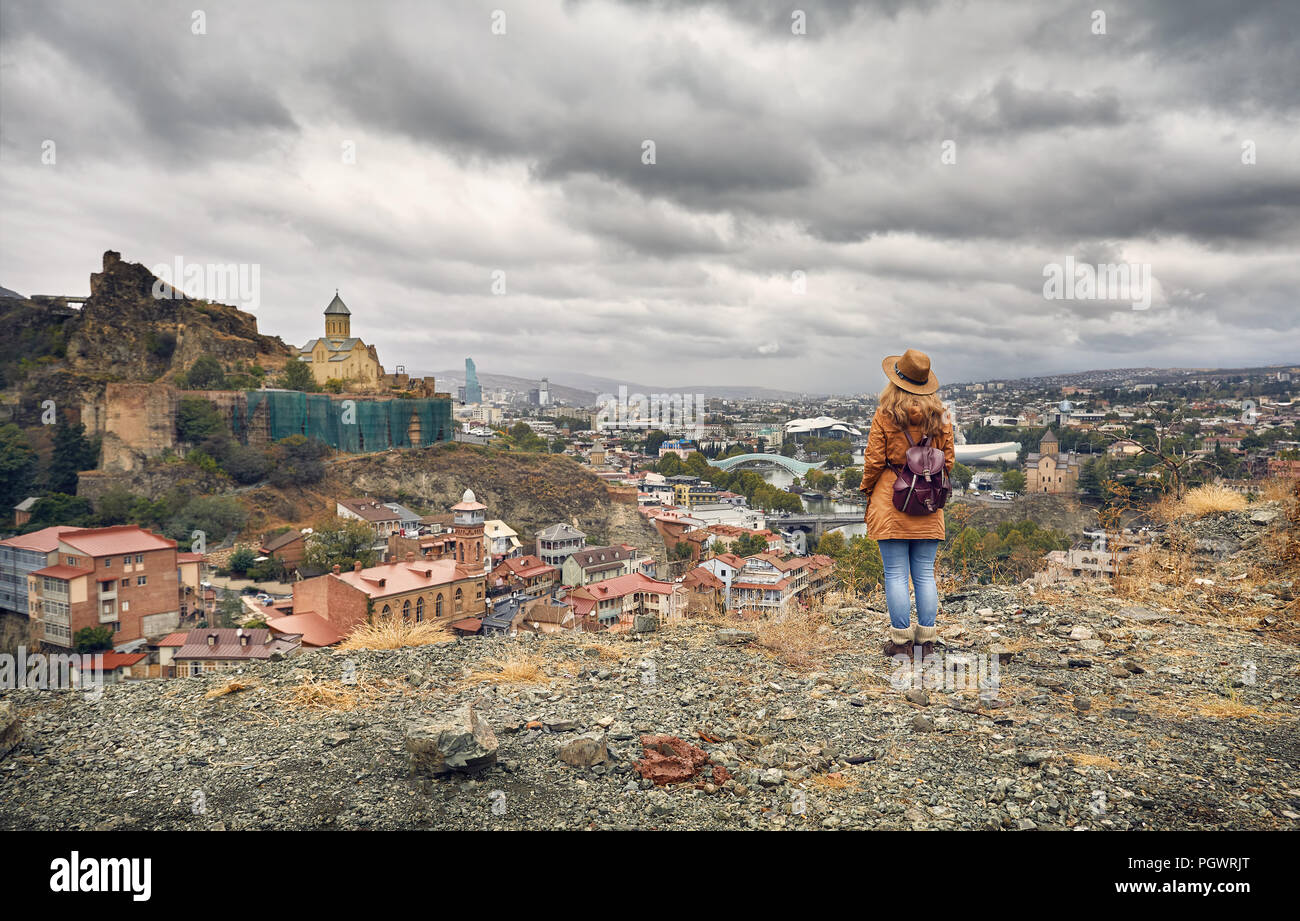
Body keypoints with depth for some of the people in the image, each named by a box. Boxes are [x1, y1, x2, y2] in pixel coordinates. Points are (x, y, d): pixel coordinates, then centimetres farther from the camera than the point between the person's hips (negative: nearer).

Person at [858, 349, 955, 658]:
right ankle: (926, 641, 15)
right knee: (925, 574, 10)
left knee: (896, 574, 3)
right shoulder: (940, 418, 2)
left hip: (890, 502, -3)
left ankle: (901, 642, 8)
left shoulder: (884, 418, -9)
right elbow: (948, 462, 6)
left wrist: (867, 495, 8)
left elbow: (873, 462, -6)